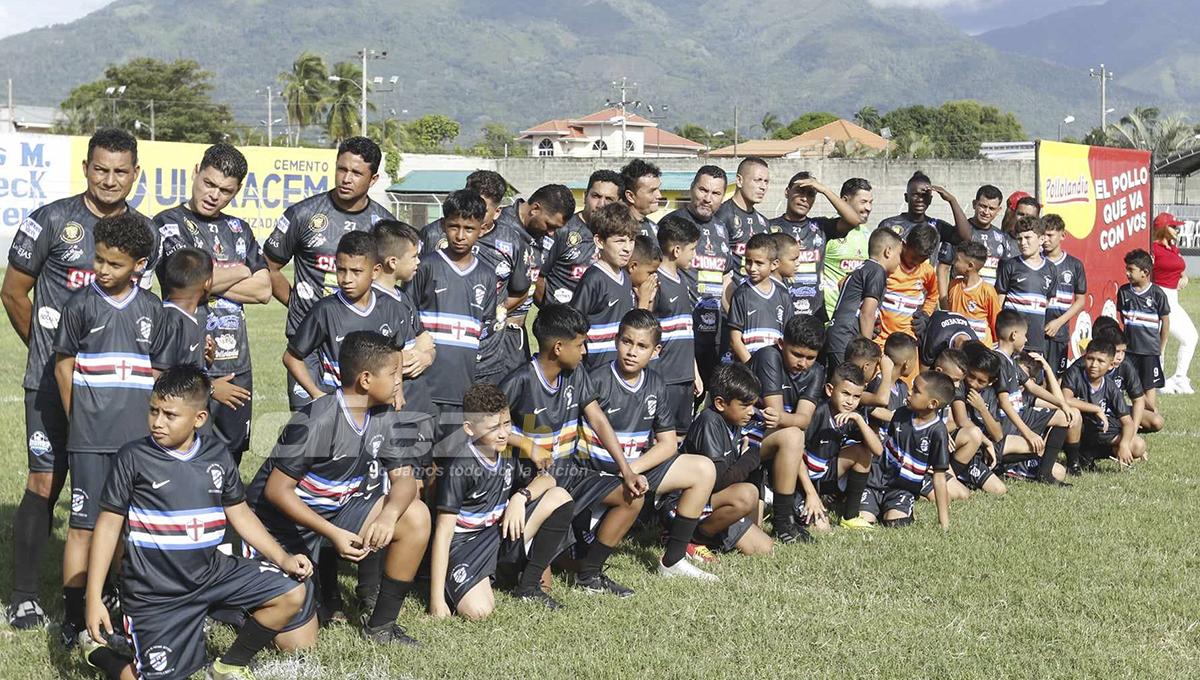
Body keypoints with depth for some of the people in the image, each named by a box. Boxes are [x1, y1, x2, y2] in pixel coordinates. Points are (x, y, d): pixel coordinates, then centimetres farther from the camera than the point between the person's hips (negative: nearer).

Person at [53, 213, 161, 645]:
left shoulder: (151, 308, 6)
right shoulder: (81, 305, -2)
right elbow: (63, 367, 3)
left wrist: (153, 422, 8)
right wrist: (79, 423, 3)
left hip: (139, 439, 3)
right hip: (91, 440, -3)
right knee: (84, 526, -1)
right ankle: (72, 619, 5)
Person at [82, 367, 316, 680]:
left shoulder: (217, 454, 1)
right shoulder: (133, 458, -9)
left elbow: (239, 513, 11)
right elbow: (109, 524, -5)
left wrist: (283, 559, 1)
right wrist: (94, 598, -8)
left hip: (212, 572, 4)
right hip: (155, 594, -4)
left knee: (294, 593, -7)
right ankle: (99, 650, 22)